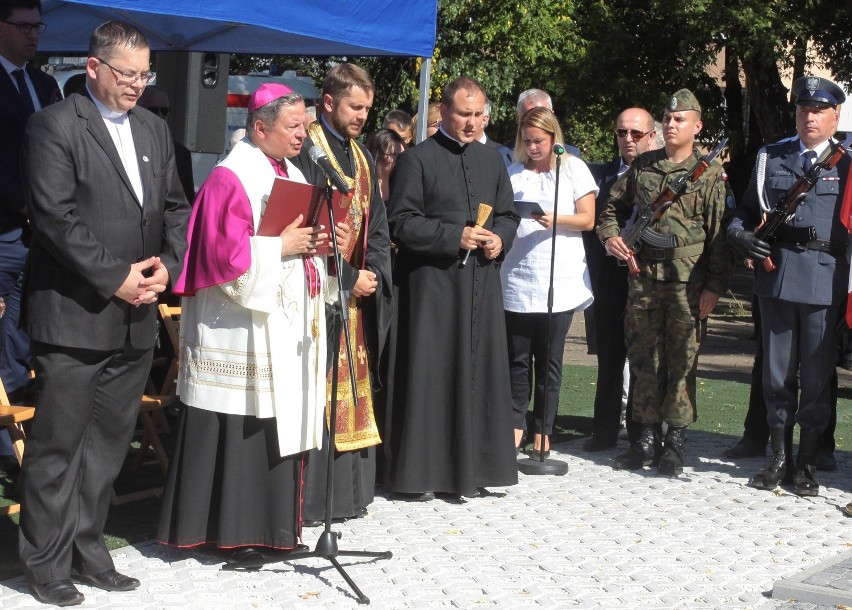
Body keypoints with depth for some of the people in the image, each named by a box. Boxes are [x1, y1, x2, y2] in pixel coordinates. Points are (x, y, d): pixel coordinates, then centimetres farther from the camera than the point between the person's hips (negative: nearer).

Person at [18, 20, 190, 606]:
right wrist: (115, 278, -15)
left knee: (109, 442, 12)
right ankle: (47, 562, 12)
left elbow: (177, 208, 16)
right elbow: (55, 217, -14)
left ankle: (88, 550, 23)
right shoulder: (56, 124, -7)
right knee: (57, 446, 1)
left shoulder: (154, 130, 14)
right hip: (73, 316, -6)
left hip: (136, 317, 6)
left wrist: (167, 265, -2)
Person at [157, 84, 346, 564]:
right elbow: (224, 253, -19)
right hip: (243, 330, -8)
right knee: (241, 428, -5)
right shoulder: (231, 178, -12)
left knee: (279, 422, 10)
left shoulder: (292, 174, 15)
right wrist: (280, 246, -17)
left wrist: (314, 245, 2)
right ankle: (231, 529, 3)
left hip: (287, 326, 9)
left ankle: (271, 522, 17)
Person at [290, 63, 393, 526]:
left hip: (360, 293, 8)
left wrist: (372, 273, -2)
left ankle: (348, 491, 17)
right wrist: (347, 280, -14)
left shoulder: (361, 157, 16)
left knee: (353, 391, 10)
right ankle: (309, 499, -1)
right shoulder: (307, 152, -9)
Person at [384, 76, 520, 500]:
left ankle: (468, 467, 14)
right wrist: (455, 236, -16)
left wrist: (500, 239, -2)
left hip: (481, 285, 5)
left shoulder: (492, 161, 14)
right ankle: (418, 471, 5)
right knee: (427, 373, -3)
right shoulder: (417, 160, -4)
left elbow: (508, 215, 20)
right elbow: (401, 222, -9)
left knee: (478, 370, 6)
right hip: (431, 285, -5)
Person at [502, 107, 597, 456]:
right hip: (517, 280, 2)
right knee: (518, 359, 2)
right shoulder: (512, 173, 12)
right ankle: (516, 428, 11)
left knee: (549, 361, 3)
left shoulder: (573, 168, 7)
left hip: (560, 282, -2)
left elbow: (587, 219, 2)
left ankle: (543, 435, 9)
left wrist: (555, 220, -15)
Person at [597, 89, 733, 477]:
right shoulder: (642, 166, 10)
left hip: (687, 281, -4)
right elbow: (613, 206, 22)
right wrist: (609, 234, 2)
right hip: (643, 274, 4)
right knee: (643, 358, 7)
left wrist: (714, 286, -10)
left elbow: (719, 234, -4)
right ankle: (647, 438, 16)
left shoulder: (710, 175, -1)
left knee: (681, 361, 1)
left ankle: (675, 442, 9)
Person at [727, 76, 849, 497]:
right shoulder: (771, 159, 12)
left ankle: (807, 462, 15)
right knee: (777, 371, 10)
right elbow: (746, 211, 16)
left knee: (817, 375, 4)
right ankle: (779, 457, 22)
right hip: (776, 276, 3)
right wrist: (740, 234, -6)